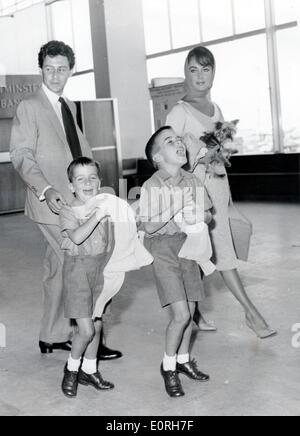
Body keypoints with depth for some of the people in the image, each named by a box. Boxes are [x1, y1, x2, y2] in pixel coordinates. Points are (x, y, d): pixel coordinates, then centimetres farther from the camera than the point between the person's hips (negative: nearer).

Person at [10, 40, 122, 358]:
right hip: (53, 201, -8)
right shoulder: (29, 107, -7)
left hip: (75, 200, 8)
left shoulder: (68, 106, 17)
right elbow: (21, 155, -14)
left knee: (59, 267, 14)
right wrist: (46, 190, -28)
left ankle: (52, 337, 26)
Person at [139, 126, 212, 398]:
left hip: (189, 246, 5)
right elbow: (148, 226, -17)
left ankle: (183, 360, 33)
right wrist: (176, 208, -24)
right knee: (181, 315, -11)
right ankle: (168, 367, 11)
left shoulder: (193, 182, 2)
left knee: (190, 312, 11)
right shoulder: (152, 187, -14)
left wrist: (197, 217, -14)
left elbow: (208, 215, 8)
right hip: (163, 249, -5)